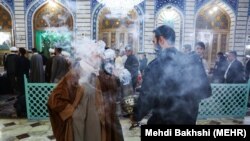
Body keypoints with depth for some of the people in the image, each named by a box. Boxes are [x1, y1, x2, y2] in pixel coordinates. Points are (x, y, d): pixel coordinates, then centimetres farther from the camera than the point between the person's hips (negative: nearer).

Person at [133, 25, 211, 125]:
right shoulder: (192, 62, -7)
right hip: (188, 120, 4)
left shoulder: (155, 66, -21)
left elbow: (146, 98, -16)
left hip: (162, 121, -4)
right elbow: (206, 91, 1)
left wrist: (136, 116, 1)